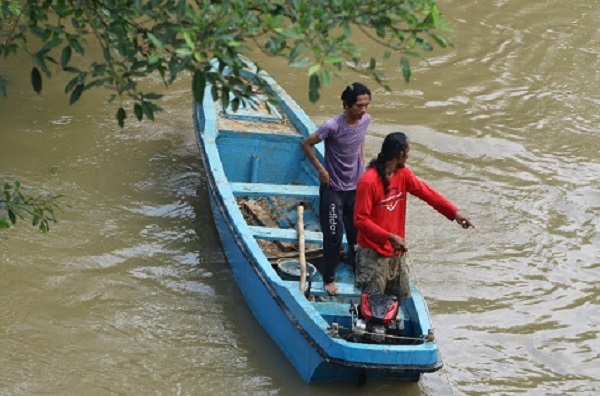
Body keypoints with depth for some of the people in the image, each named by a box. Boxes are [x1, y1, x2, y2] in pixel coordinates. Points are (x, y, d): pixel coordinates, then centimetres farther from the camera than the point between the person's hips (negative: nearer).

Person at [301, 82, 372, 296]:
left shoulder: (365, 120, -6)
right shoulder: (333, 126, -25)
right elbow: (306, 144, -14)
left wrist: (362, 163, 9)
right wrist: (321, 169, -13)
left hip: (356, 186, 6)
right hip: (333, 189, -6)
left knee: (357, 232, 16)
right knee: (334, 236, -1)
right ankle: (329, 278, 14)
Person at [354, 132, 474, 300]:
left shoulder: (403, 174, 2)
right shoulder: (368, 181, -21)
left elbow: (427, 192, 4)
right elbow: (360, 220, -21)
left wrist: (454, 212, -6)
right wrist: (389, 237, -28)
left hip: (396, 252, 8)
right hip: (373, 255, -8)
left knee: (402, 299, 14)